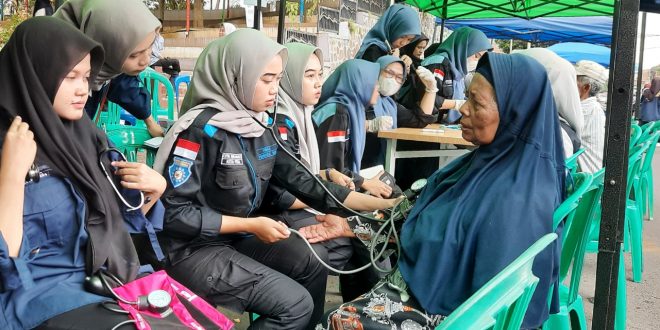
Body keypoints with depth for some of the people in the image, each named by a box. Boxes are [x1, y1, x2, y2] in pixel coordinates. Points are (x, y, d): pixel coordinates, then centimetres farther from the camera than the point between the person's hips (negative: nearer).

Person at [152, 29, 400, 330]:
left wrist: (380, 204, -6)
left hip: (237, 238, 7)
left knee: (313, 265, 5)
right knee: (295, 304, -12)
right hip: (193, 249, -7)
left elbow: (303, 182, 0)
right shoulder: (202, 129, -21)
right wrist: (250, 225, -22)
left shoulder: (263, 129, 1)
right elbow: (174, 212, -21)